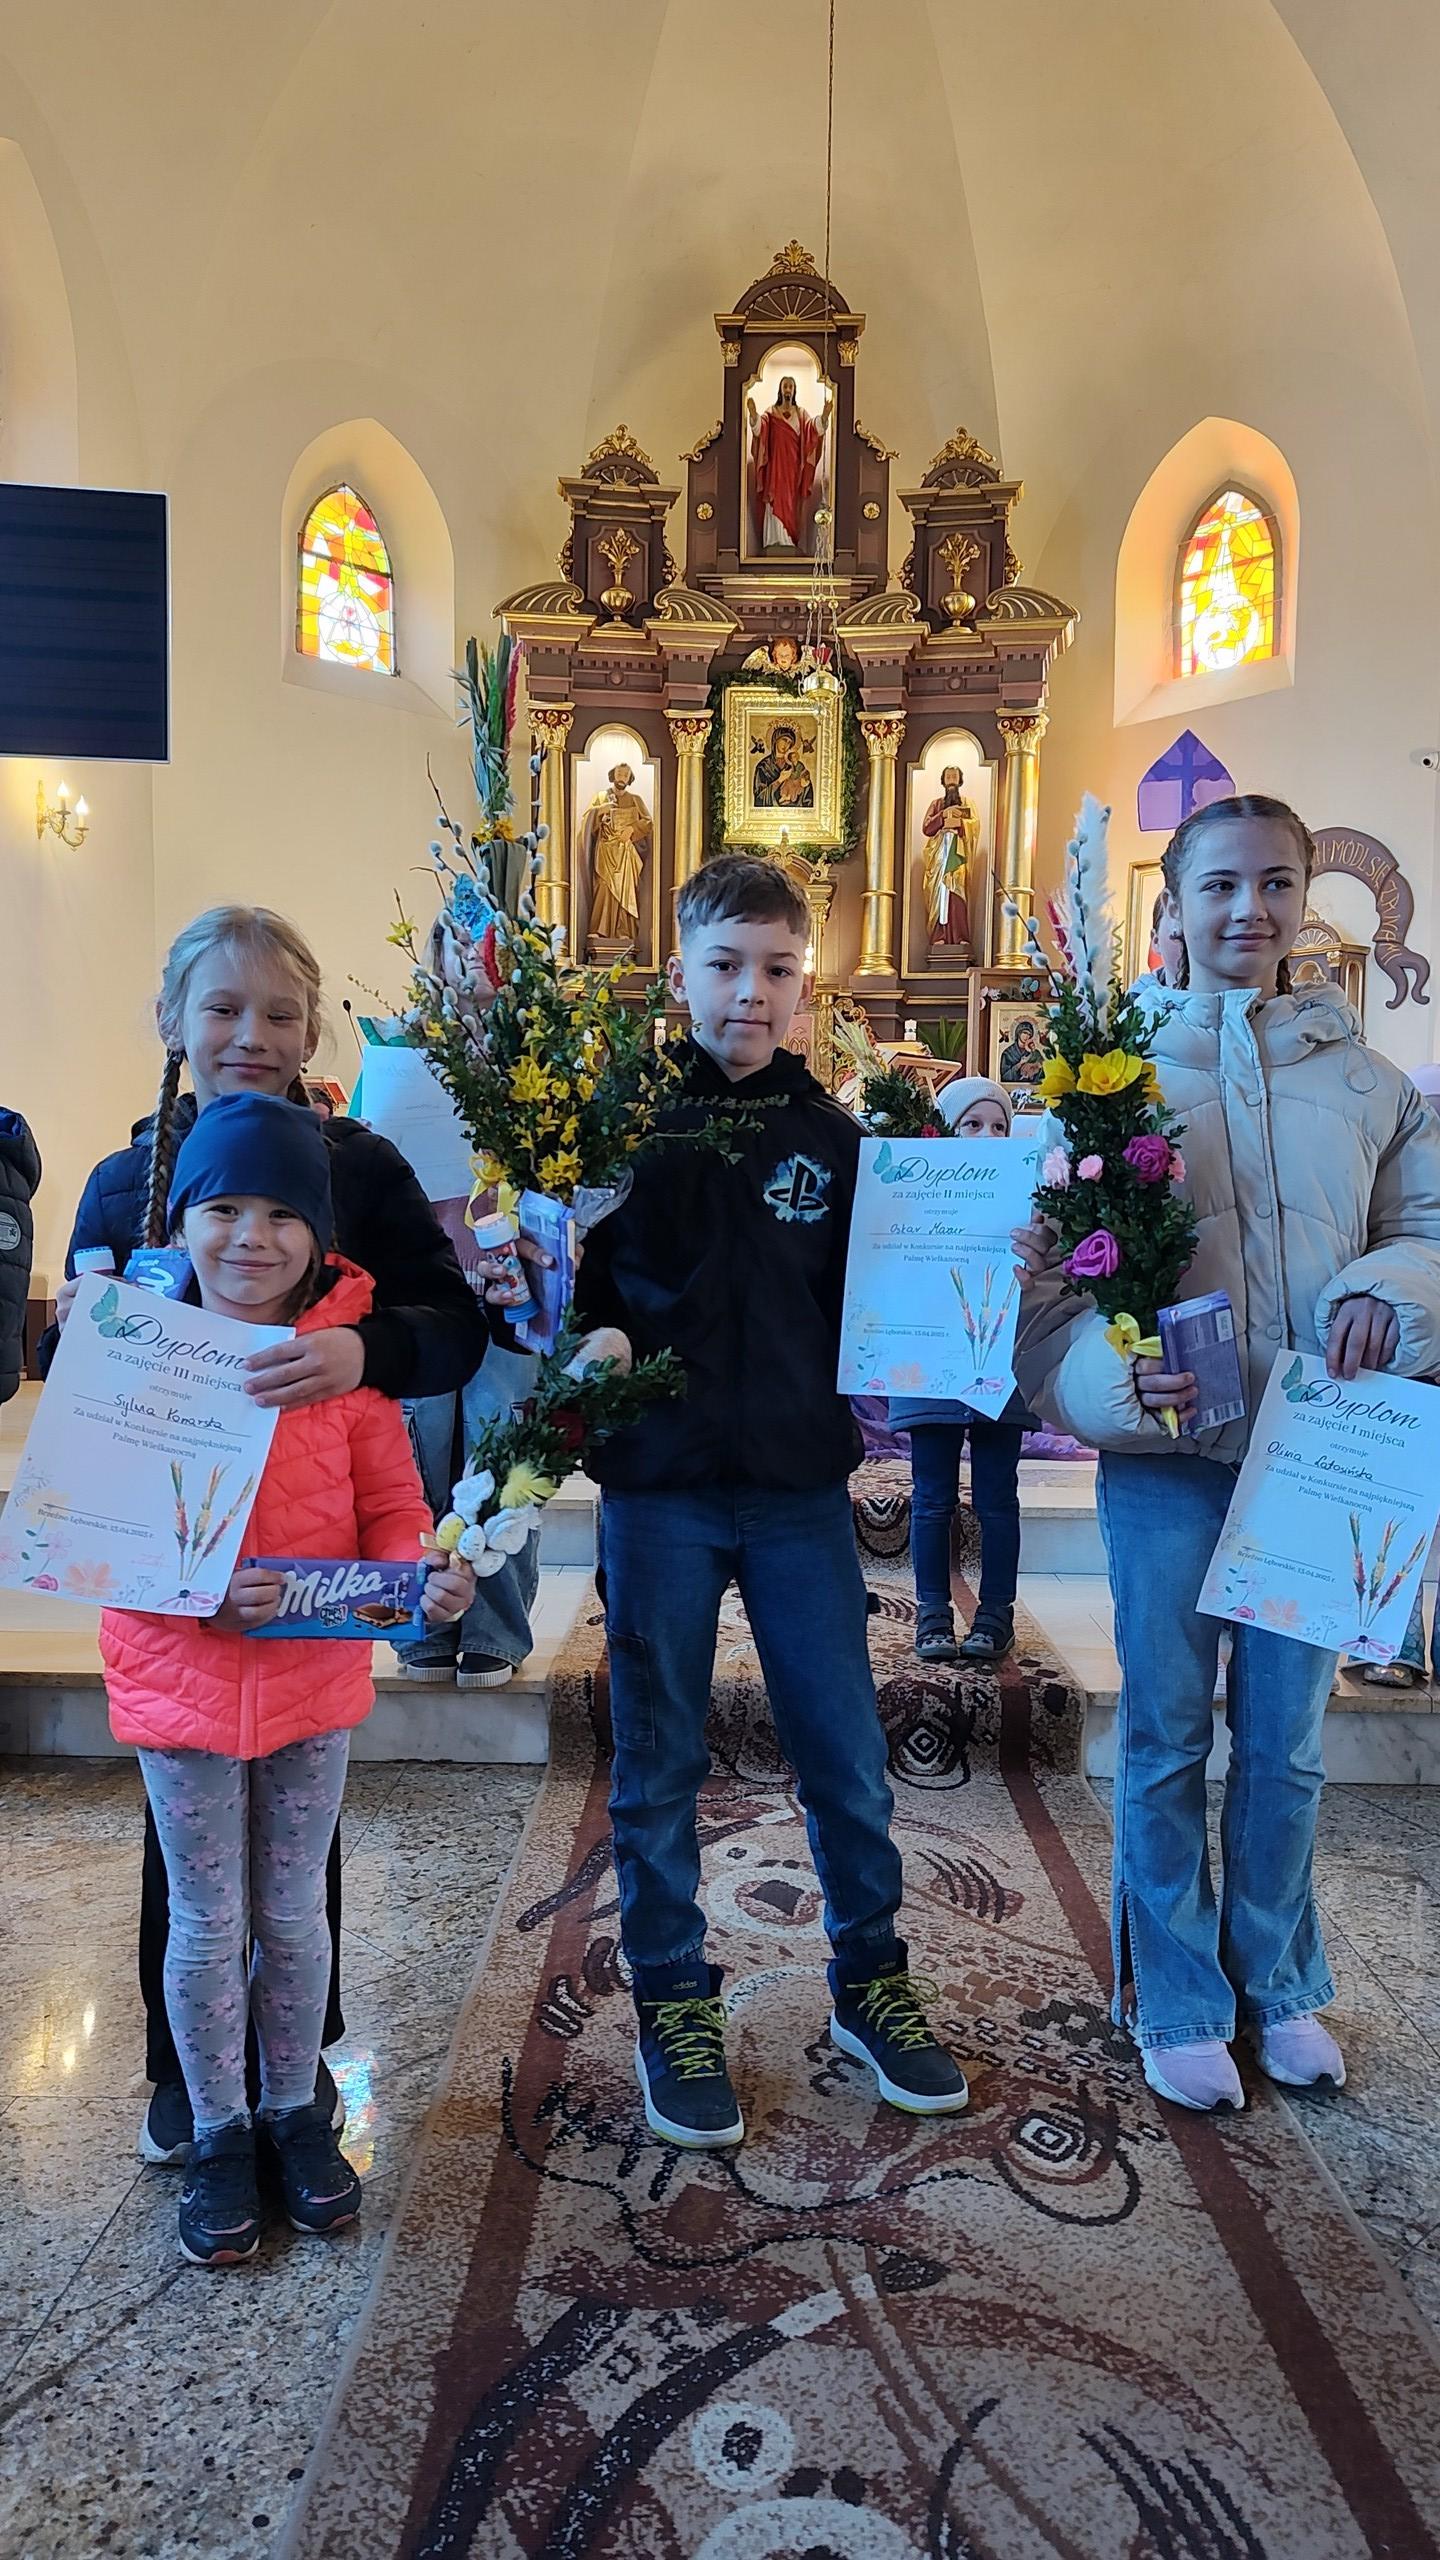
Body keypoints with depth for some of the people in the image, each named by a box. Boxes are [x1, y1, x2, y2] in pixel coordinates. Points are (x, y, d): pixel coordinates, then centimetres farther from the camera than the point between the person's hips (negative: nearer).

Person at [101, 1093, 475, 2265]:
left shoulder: (347, 1350, -8)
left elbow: (391, 1505, -3)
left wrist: (426, 1575, -24)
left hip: (315, 1680, 1)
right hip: (179, 1683, -1)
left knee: (295, 1914, 18)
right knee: (207, 1925, 14)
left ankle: (295, 2111, 40)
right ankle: (219, 2134, 37)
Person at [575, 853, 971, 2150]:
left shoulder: (835, 1137, 5)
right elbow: (567, 1287, 0)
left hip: (800, 1482, 2)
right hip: (659, 1483, -1)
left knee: (847, 1751, 10)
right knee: (659, 1760, 11)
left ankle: (871, 1982, 32)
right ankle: (674, 2000, 30)